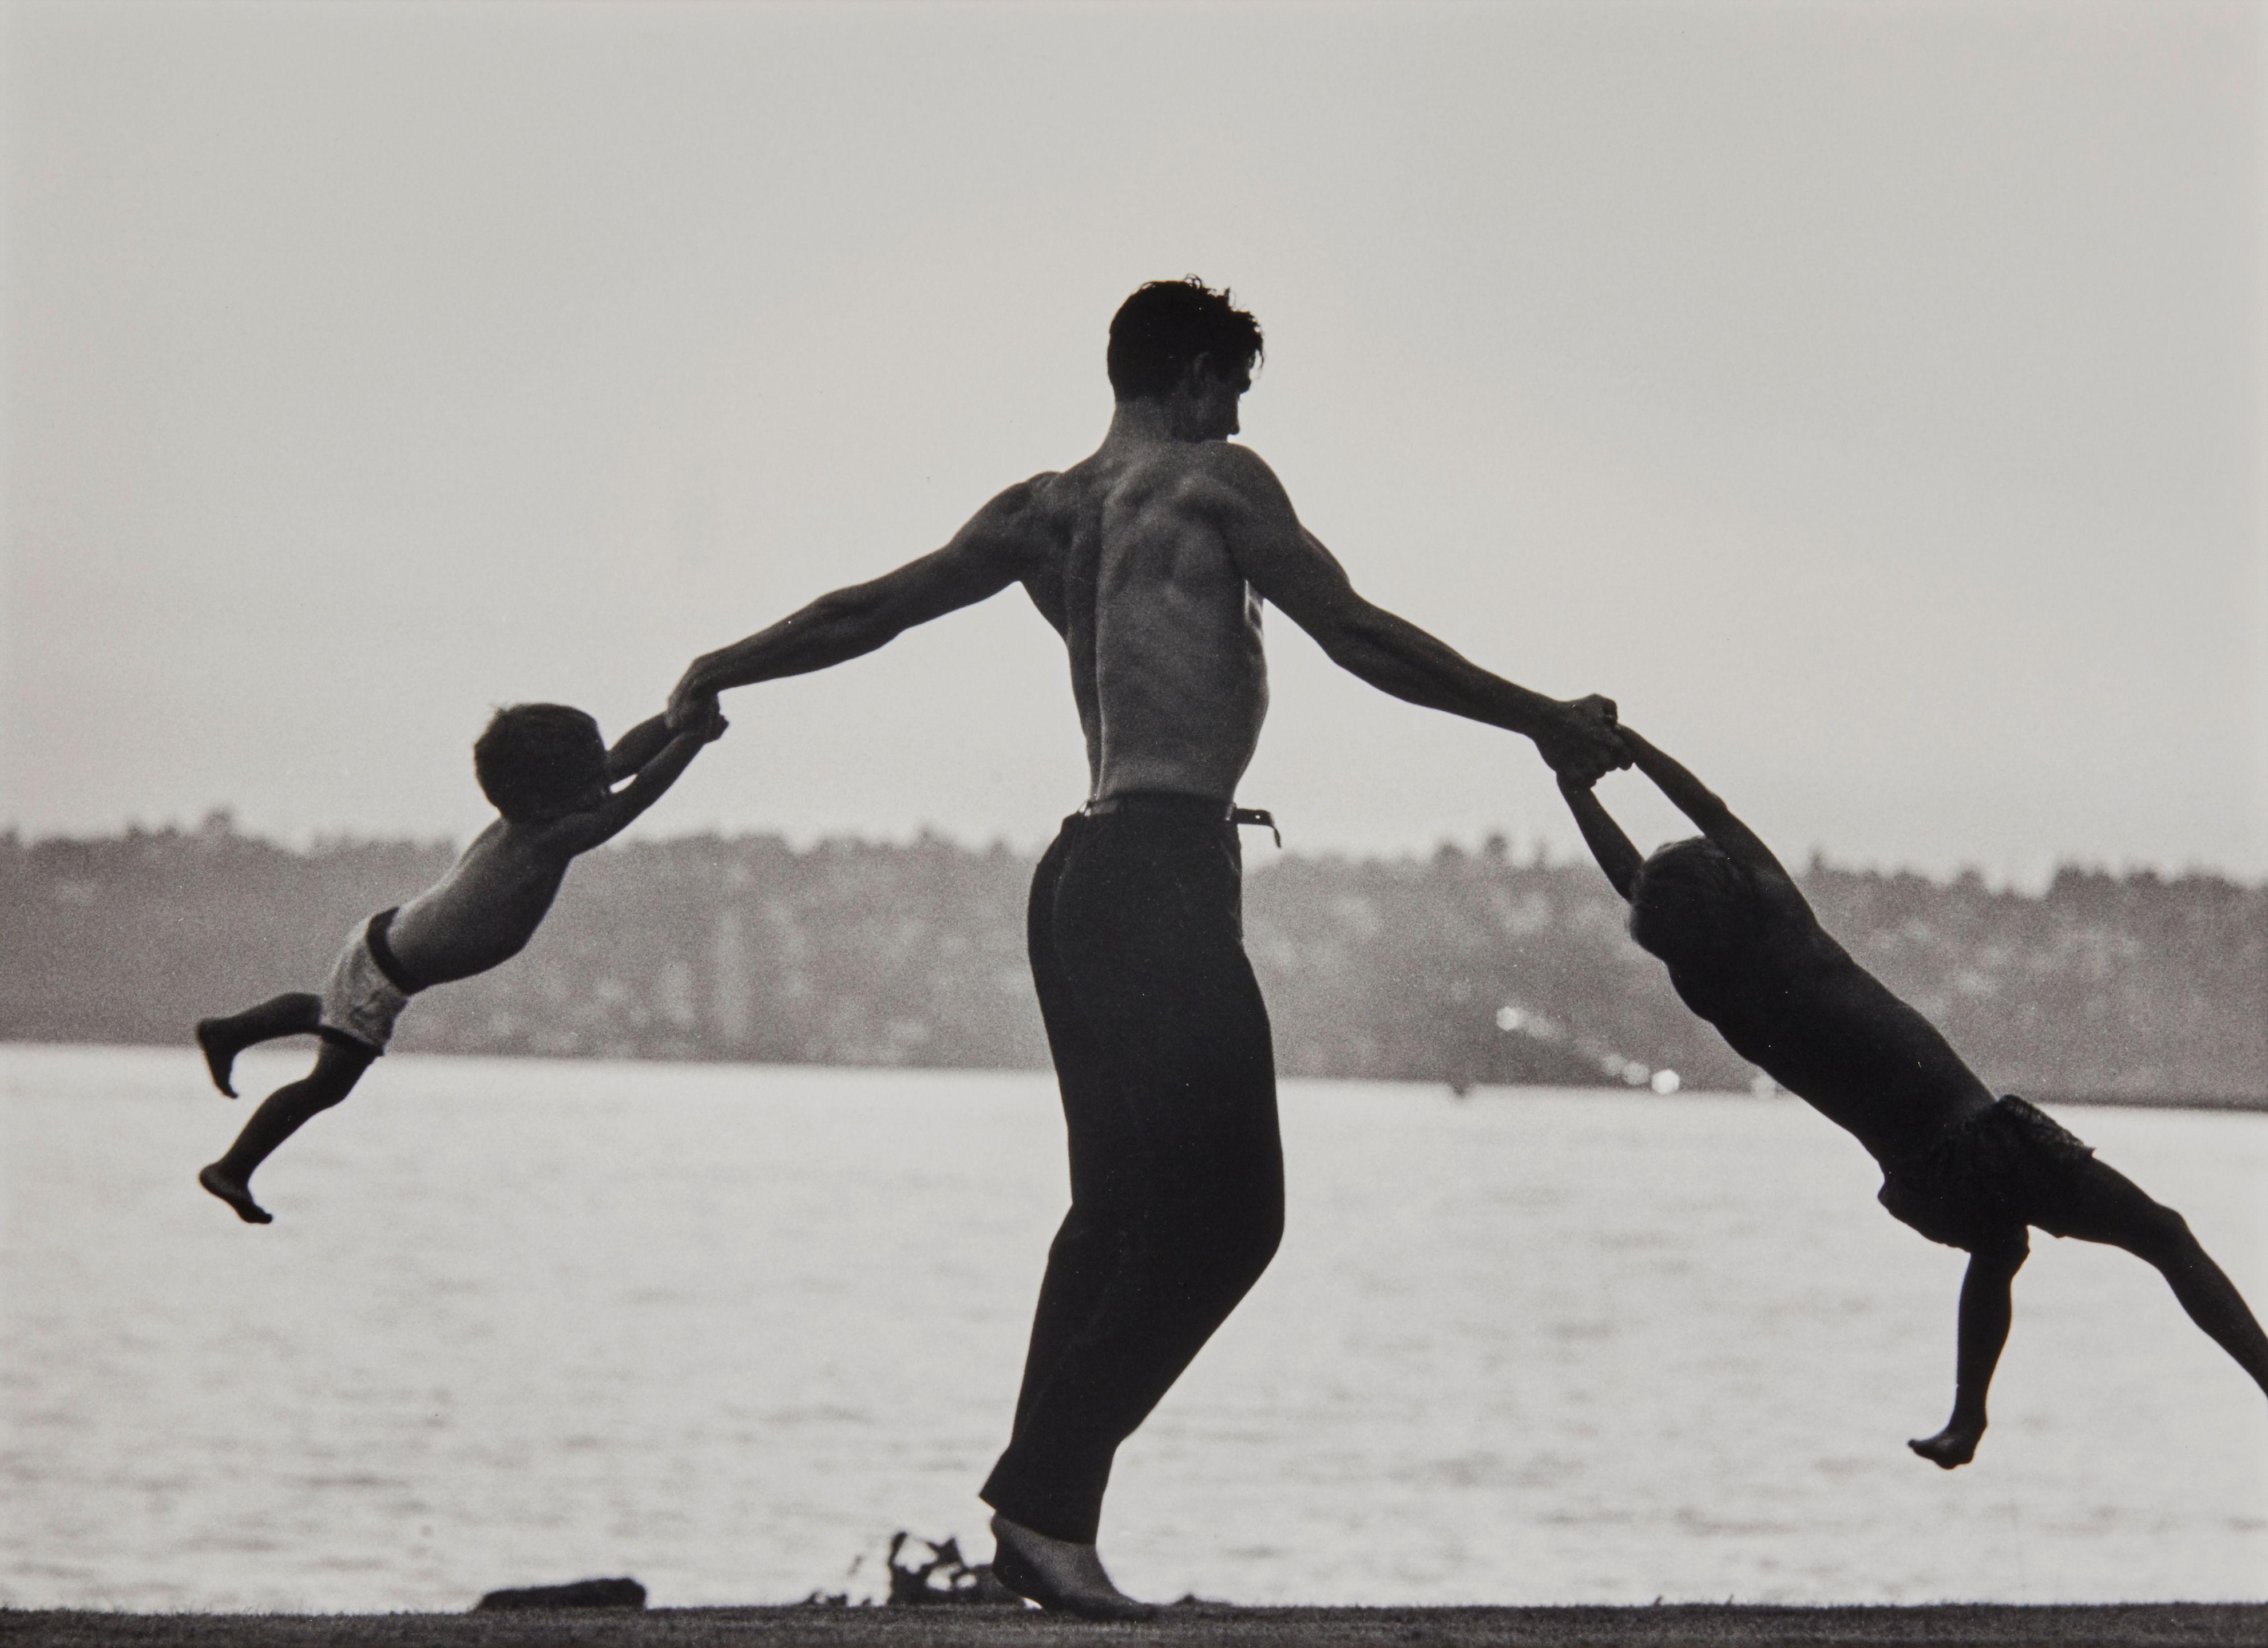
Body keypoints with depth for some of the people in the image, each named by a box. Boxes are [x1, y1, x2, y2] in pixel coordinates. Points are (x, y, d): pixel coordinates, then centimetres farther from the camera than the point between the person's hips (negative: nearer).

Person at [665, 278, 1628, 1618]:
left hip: (1081, 877, 9)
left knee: (1122, 1207, 12)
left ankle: (1044, 1512, 8)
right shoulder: (1213, 482, -2)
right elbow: (1360, 639, -4)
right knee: (1227, 1211, -9)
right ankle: (1047, 1495, -14)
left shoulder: (1044, 513, 16)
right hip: (1170, 867, -9)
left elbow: (867, 611, 16)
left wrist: (717, 677, 29)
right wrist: (1542, 722, 3)